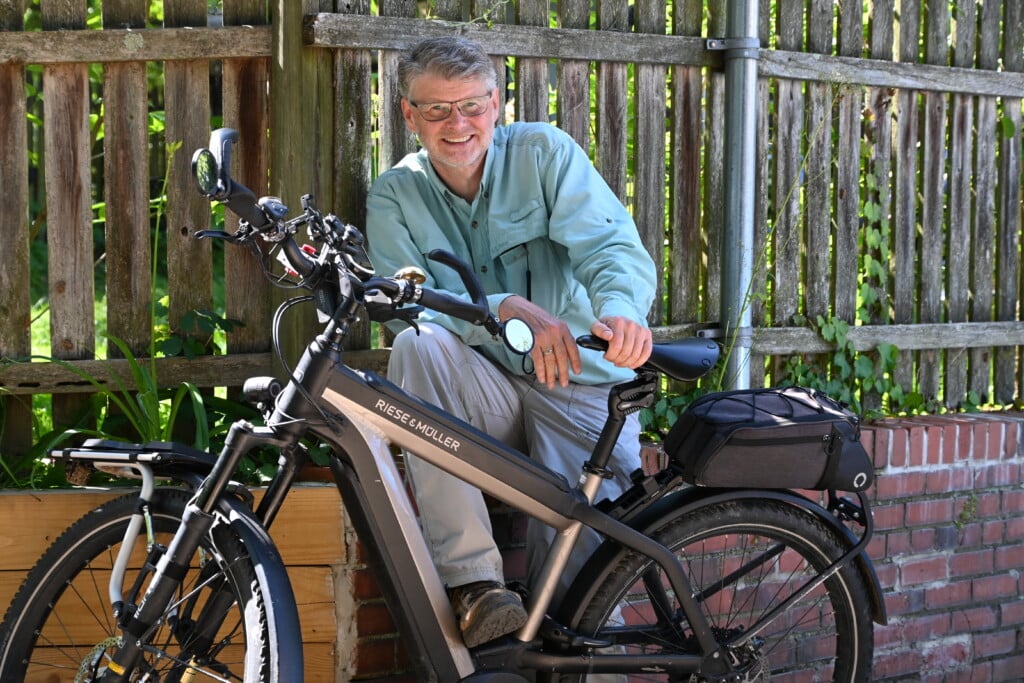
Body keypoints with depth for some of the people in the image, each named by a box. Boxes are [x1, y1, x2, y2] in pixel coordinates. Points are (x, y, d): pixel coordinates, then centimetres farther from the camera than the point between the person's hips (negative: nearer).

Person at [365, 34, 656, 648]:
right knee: (418, 345, -33)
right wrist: (511, 309, -33)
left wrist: (621, 308, -41)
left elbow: (612, 245, -15)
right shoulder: (395, 195, 3)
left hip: (582, 388, -1)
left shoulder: (545, 153, 0)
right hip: (486, 395, 2)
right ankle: (473, 583, -34)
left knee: (585, 558, -28)